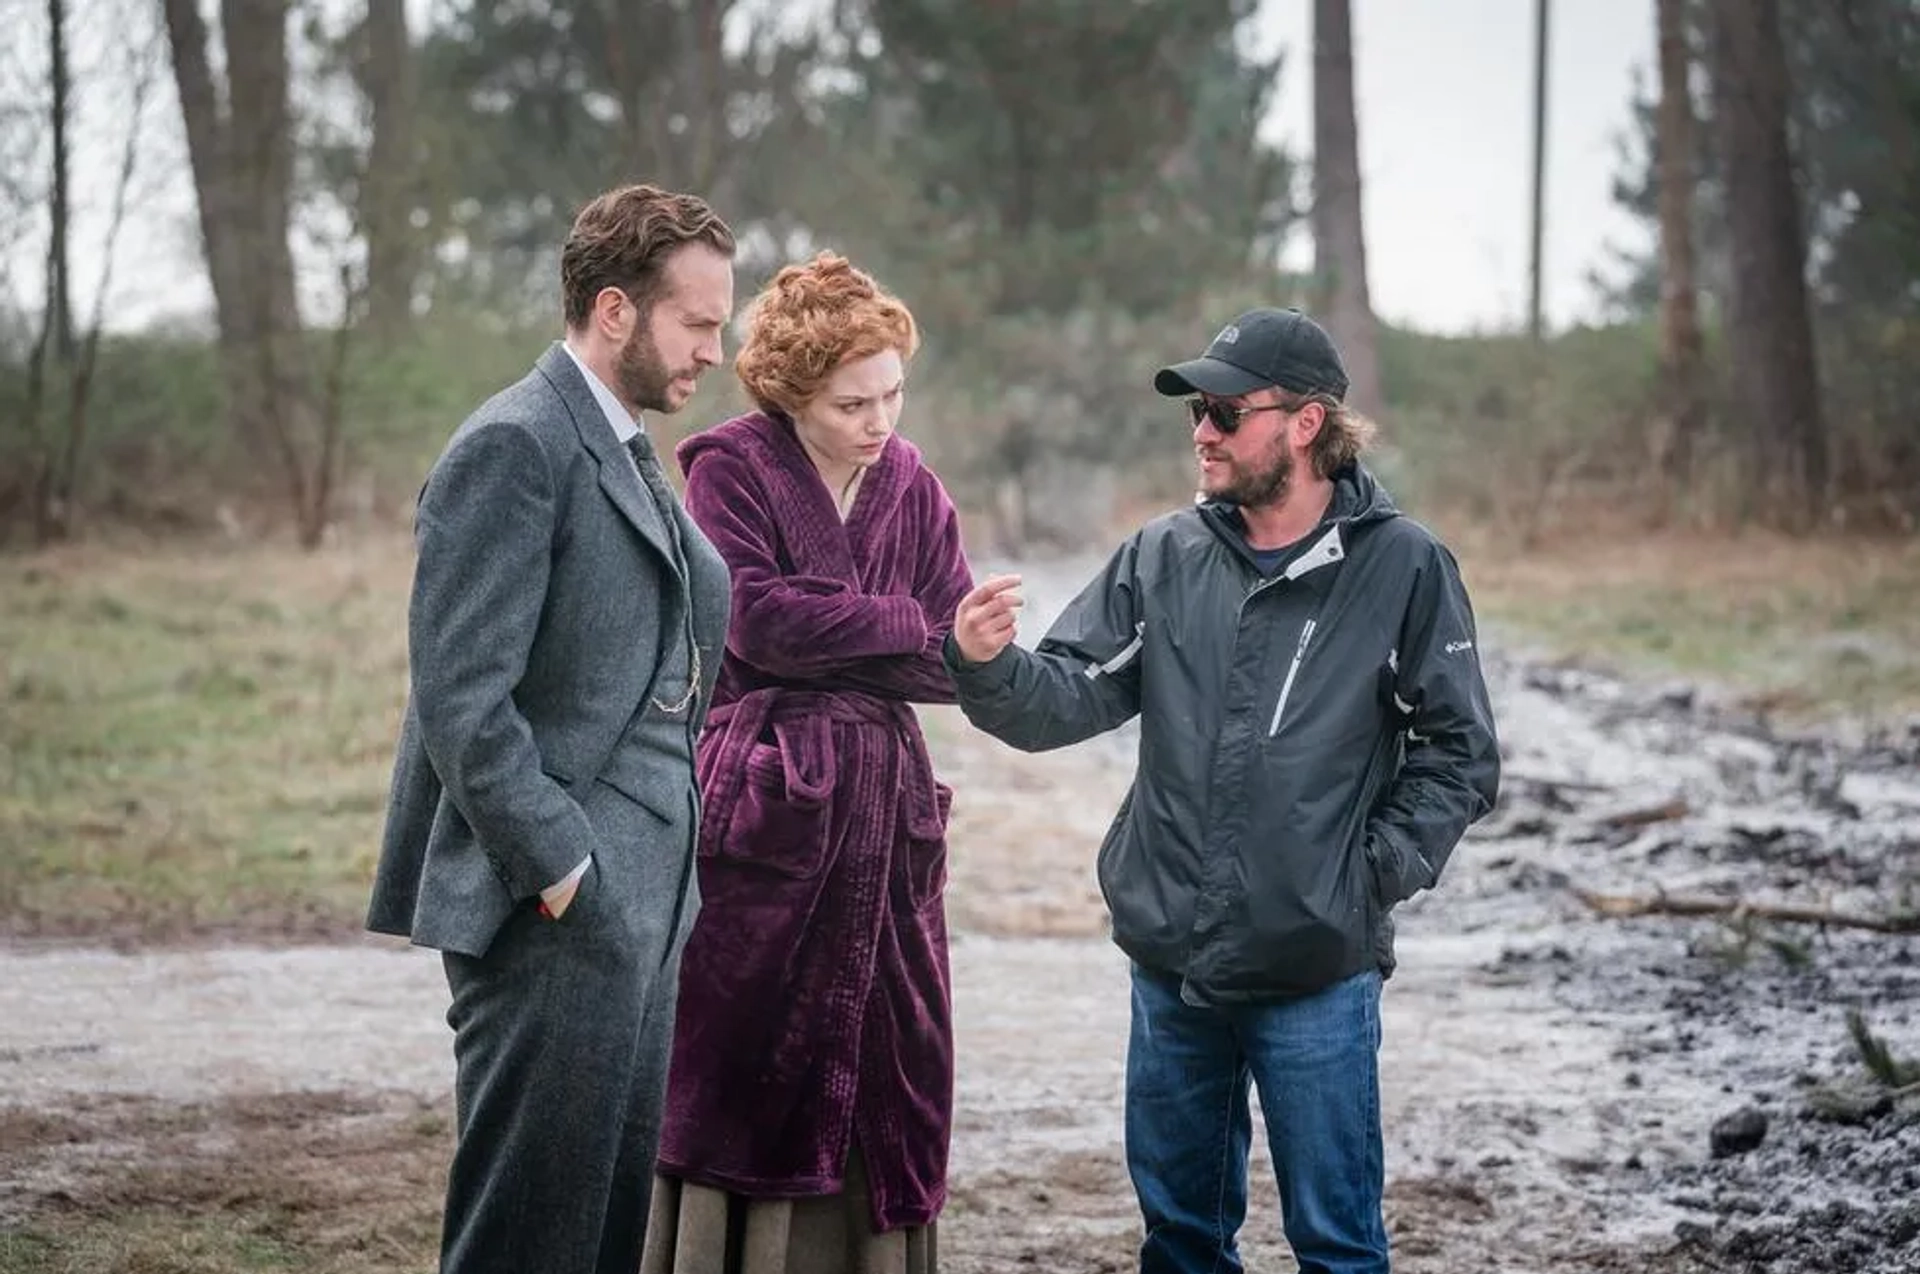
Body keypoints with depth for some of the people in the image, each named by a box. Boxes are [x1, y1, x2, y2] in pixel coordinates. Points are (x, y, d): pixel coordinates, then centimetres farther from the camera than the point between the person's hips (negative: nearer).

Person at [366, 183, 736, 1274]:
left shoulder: (627, 452, 18)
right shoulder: (515, 449, -13)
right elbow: (462, 700, -19)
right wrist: (561, 871, -19)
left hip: (638, 909, 10)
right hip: (556, 921, -10)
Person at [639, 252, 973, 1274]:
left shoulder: (914, 490, 10)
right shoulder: (731, 469, -3)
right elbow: (761, 621, -16)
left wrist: (825, 643, -10)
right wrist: (908, 626, -7)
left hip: (884, 802, 5)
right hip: (760, 804, -5)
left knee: (886, 1068, 5)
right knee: (739, 1059, -1)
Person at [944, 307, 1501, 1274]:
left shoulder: (1401, 566, -5)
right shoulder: (1165, 557, 3)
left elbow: (1459, 755, -1)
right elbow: (1071, 697, -4)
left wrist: (1378, 872, -9)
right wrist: (989, 665, -23)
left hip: (1318, 974, -4)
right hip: (1170, 960, 4)